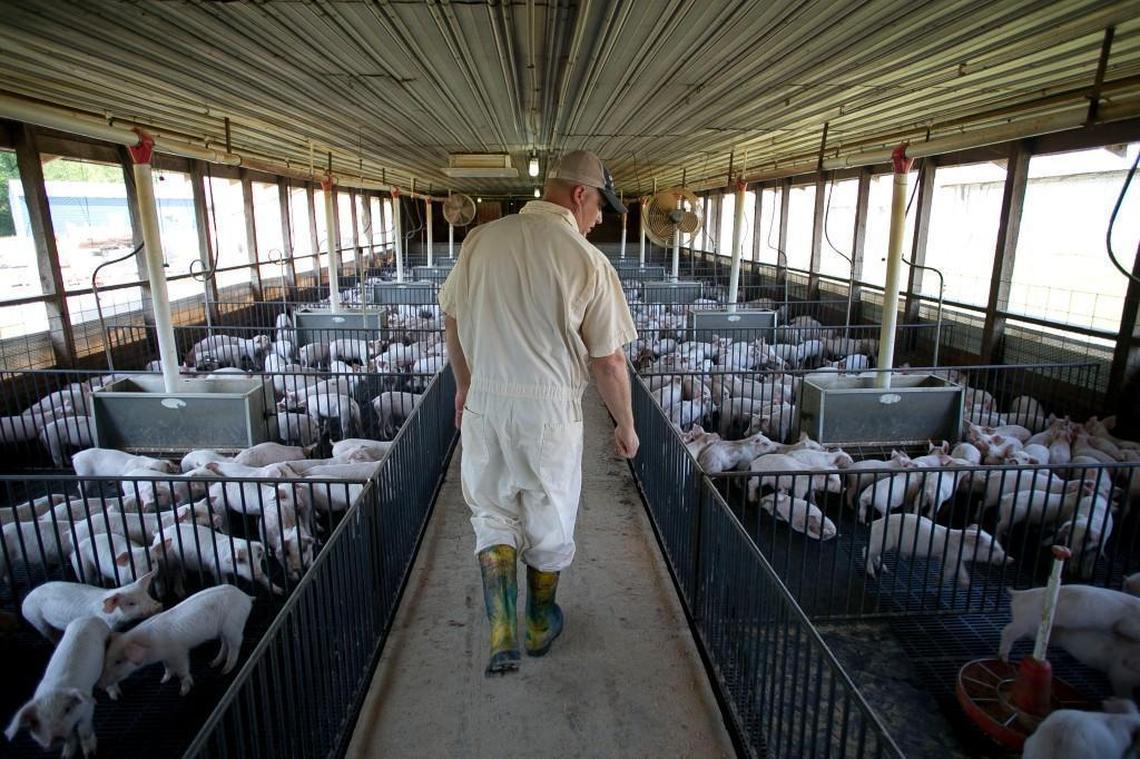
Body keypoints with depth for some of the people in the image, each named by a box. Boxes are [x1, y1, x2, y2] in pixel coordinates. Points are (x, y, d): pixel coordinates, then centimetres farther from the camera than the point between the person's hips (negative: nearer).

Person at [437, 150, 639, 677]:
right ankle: (540, 625, 38)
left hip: (483, 402, 3)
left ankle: (502, 637, 15)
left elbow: (452, 318, 10)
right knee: (548, 521, 17)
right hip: (550, 410, -2)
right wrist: (625, 427, 4)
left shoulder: (480, 241, -1)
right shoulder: (588, 262, -13)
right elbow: (608, 362, -11)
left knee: (493, 514, 19)